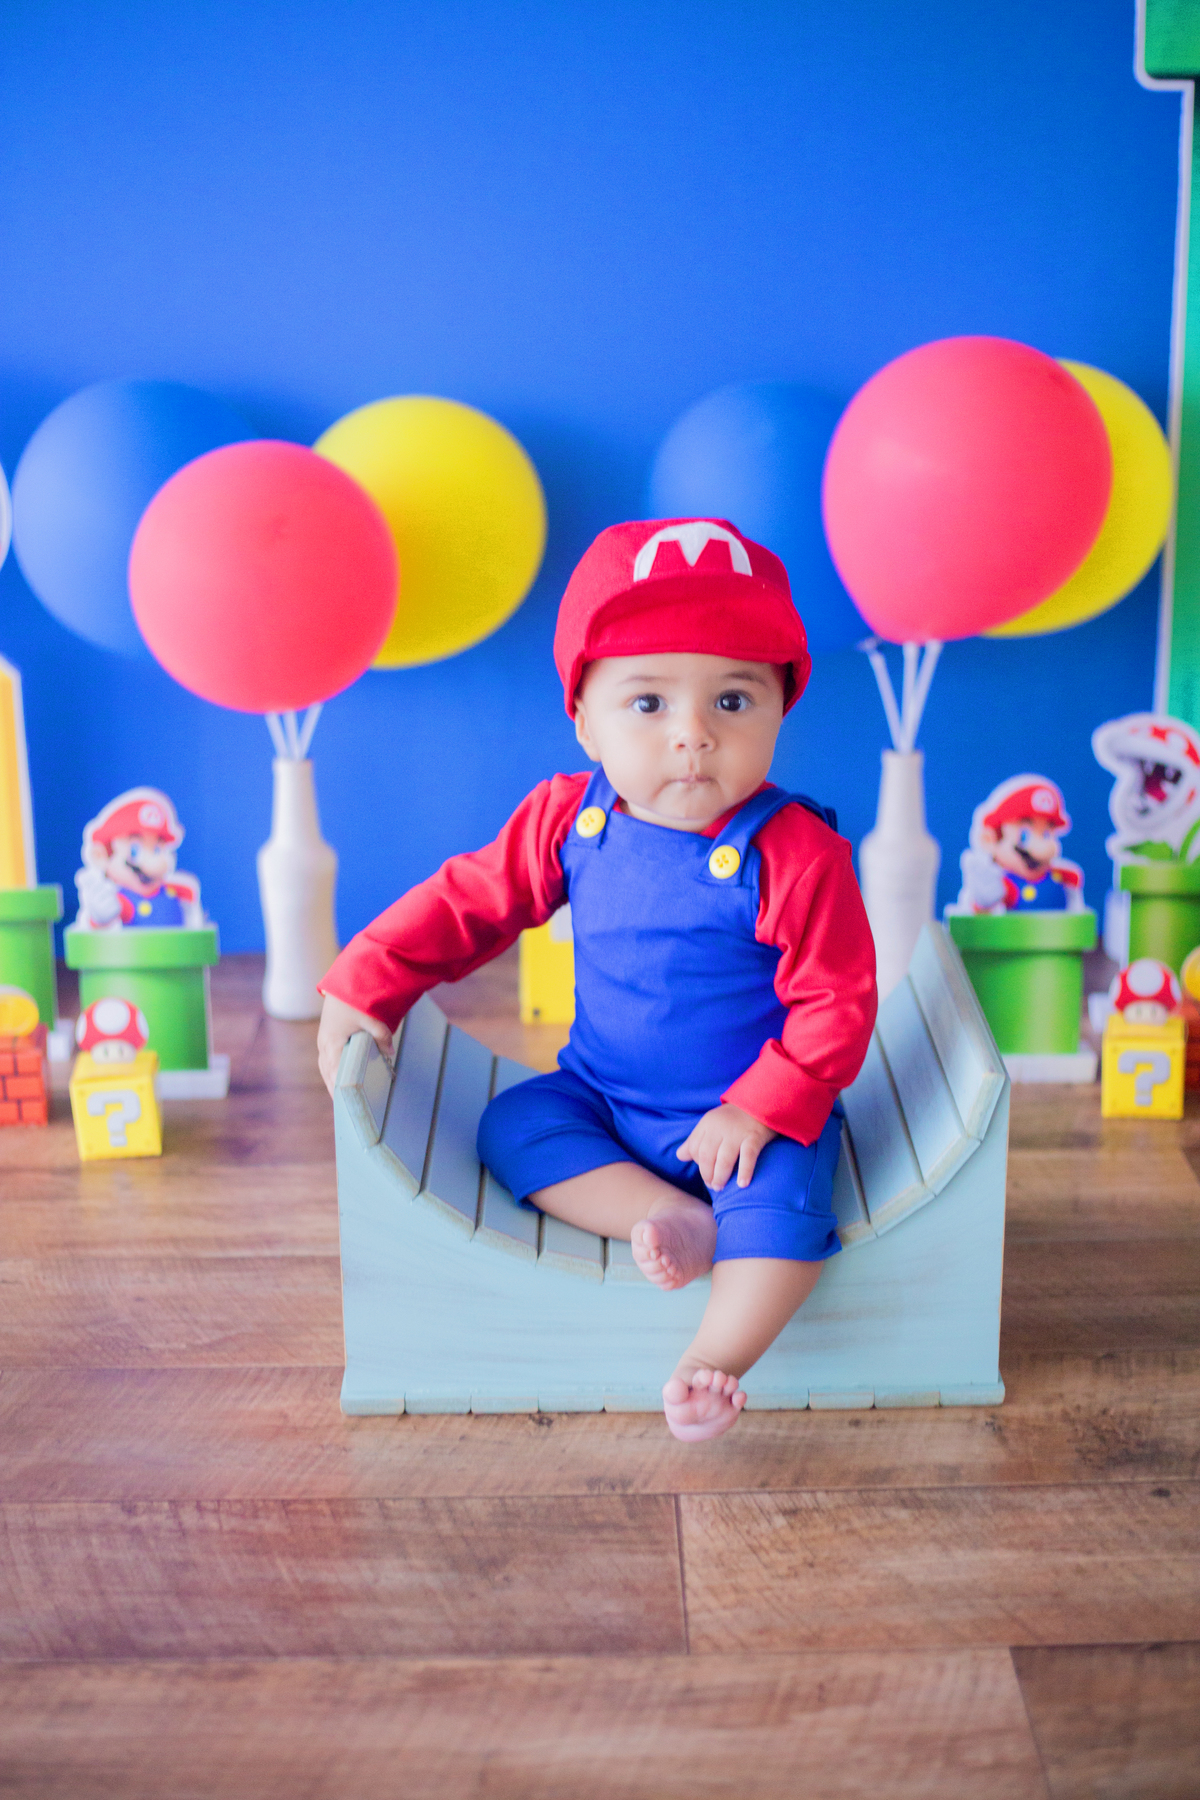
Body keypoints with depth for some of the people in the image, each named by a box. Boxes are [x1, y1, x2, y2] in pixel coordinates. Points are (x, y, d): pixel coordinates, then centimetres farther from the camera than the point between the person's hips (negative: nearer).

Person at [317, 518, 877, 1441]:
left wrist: (757, 1110, -24)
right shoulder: (569, 819, -10)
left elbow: (836, 1005, -16)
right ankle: (671, 1217, -20)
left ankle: (714, 1360, -16)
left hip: (753, 1114, -4)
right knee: (511, 1126, -15)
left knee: (780, 1207, -28)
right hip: (601, 1102, 5)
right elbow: (472, 898, 1)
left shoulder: (795, 852, -22)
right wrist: (366, 987, -6)